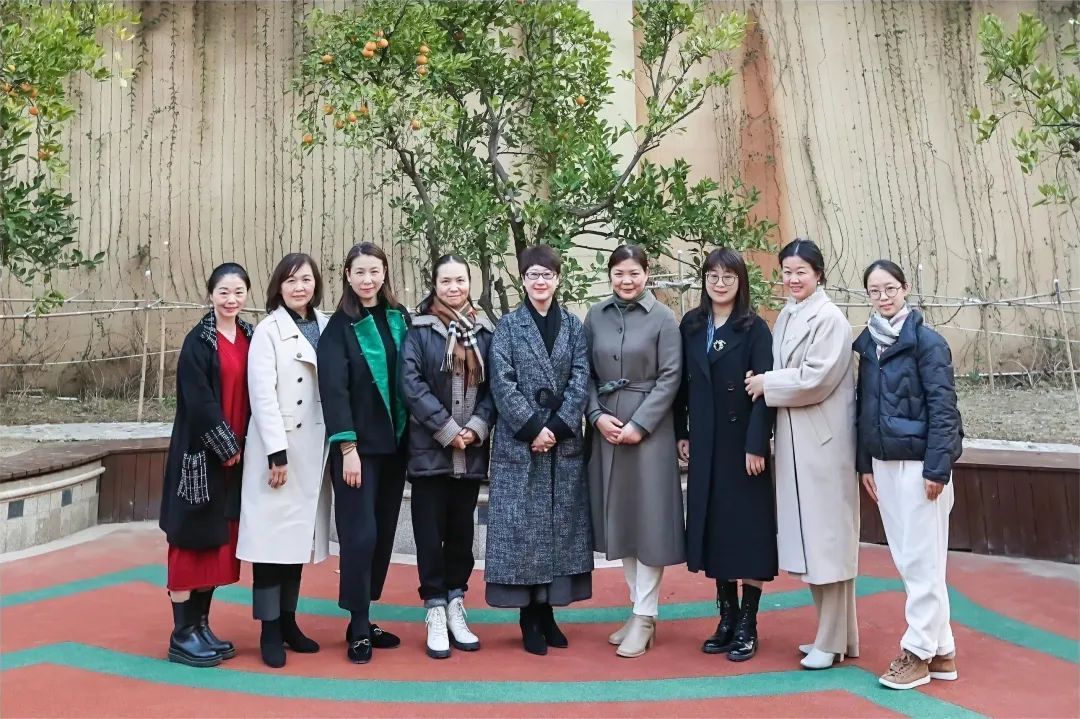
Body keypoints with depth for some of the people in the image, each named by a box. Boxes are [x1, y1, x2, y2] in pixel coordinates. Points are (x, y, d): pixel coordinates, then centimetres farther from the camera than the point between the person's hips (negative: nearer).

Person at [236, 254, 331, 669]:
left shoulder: (327, 327, 9)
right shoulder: (268, 330, -4)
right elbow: (262, 395, -10)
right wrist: (277, 451, -16)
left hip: (314, 448, 5)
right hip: (278, 446, -4)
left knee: (299, 535, 11)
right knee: (273, 536, -1)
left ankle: (288, 621, 22)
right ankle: (269, 630, 9)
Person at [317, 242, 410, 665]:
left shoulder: (400, 319, 8)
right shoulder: (339, 327, -4)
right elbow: (333, 390, -10)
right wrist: (348, 447, -16)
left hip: (394, 443, 5)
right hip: (358, 446, -5)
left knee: (383, 532, 9)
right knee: (360, 533, -4)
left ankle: (364, 619, 22)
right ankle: (358, 629, 8)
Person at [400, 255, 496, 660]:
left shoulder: (484, 331, 9)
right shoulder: (419, 330, 1)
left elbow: (494, 385, 6)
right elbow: (411, 383, -8)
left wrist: (477, 427, -9)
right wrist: (447, 430, -14)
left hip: (472, 450, 3)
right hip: (430, 448, -3)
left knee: (462, 529, 10)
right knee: (431, 531, 2)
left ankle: (455, 606, 22)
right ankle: (435, 612, 12)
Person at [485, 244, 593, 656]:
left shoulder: (573, 326, 10)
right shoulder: (507, 326, 4)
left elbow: (581, 379, 1)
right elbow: (502, 382, -6)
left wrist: (558, 428, -11)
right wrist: (532, 427, -14)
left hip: (565, 442, 2)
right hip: (518, 442, -2)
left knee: (560, 525, 5)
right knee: (522, 526, -1)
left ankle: (547, 611, 16)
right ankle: (529, 617, 9)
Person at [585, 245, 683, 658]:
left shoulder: (663, 319, -2)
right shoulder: (596, 316, 7)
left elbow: (670, 377, -7)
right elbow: (586, 373, 7)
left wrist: (639, 424, -14)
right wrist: (598, 415, -7)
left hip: (648, 428, -4)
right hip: (605, 427, 4)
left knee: (648, 517, 0)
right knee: (619, 517, 9)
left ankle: (645, 617, 9)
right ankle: (639, 606, 23)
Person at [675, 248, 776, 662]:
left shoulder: (755, 328, -5)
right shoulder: (691, 325, 7)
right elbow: (683, 383, 9)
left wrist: (757, 444, -16)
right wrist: (682, 433, 5)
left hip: (742, 442, -4)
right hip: (704, 443, 4)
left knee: (747, 529, 2)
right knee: (713, 528, 10)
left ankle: (747, 626, 13)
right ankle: (727, 619, 22)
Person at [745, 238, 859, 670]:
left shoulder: (829, 318, -11)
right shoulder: (786, 316, 12)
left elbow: (816, 379, -18)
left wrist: (767, 383, -8)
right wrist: (767, 382, 0)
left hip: (822, 441, -8)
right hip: (792, 440, 8)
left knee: (827, 537, 0)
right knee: (808, 538, 13)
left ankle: (833, 641, 13)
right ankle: (833, 632, 27)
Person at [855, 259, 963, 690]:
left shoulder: (927, 341, -8)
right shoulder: (866, 343, 9)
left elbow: (943, 407, -11)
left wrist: (937, 467, -15)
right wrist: (865, 463, 10)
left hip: (919, 461, -6)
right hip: (883, 461, 6)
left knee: (922, 560, 1)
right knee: (906, 559, 11)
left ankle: (920, 652, 13)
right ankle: (941, 649, 24)